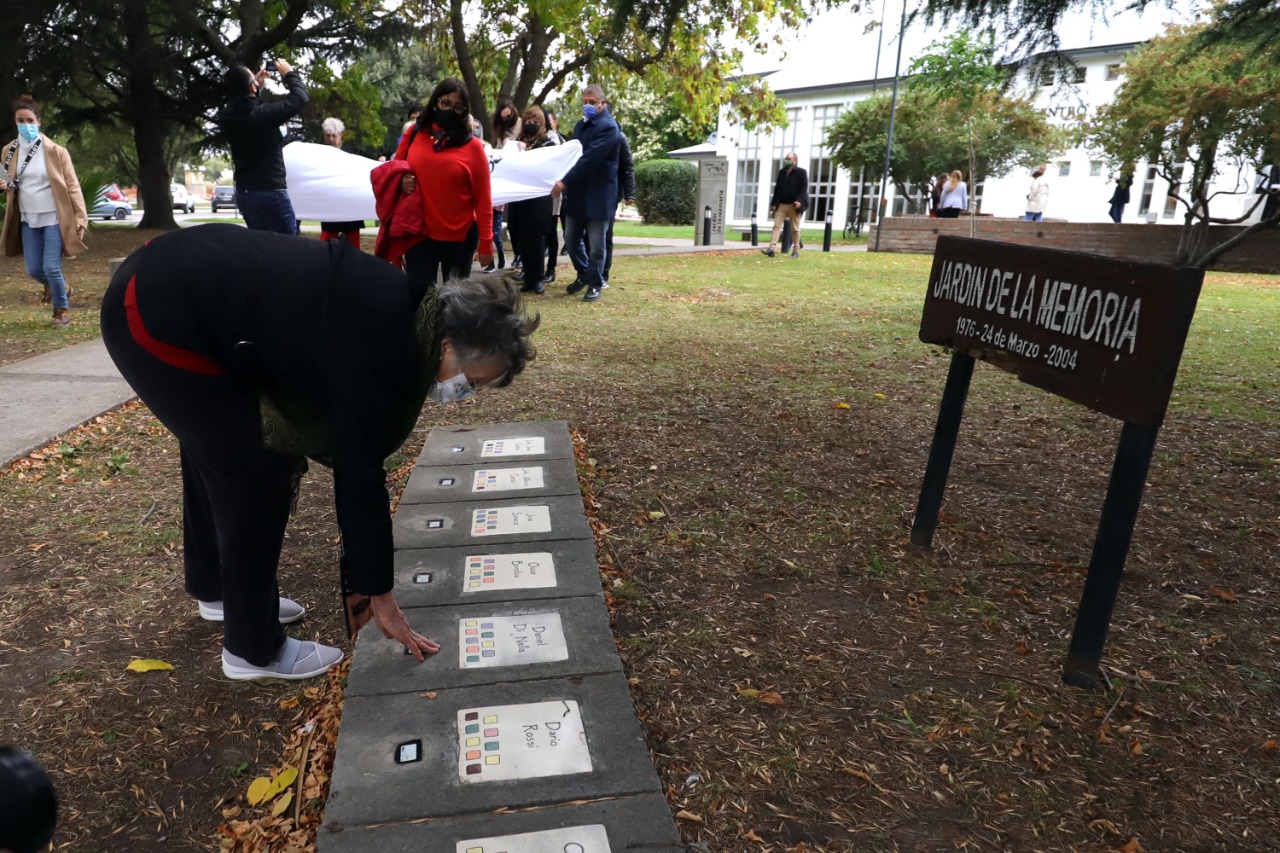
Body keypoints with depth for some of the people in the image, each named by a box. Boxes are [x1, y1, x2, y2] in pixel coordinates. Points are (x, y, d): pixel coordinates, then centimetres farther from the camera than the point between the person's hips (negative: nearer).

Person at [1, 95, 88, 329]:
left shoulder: (55, 151, -7)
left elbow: (72, 186, -7)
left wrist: (81, 217, -14)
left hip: (54, 218, -5)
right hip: (28, 220, 5)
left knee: (51, 267, -10)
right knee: (34, 270, 6)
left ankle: (62, 309, 12)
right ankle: (59, 288, 38)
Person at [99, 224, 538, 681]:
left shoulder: (400, 314, 2)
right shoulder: (381, 349, -26)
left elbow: (352, 454, 7)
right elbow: (361, 476, -19)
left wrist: (359, 573, 12)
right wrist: (379, 594, -7)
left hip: (179, 287, 10)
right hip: (159, 315, -10)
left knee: (216, 456, 25)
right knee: (259, 479, -5)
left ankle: (215, 589, 49)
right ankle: (253, 649, 16)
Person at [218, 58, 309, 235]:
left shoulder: (226, 116, 0)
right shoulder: (263, 114, -19)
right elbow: (300, 98, -9)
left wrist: (258, 88, 27)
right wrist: (289, 74, 7)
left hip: (243, 193, 7)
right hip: (271, 192, -7)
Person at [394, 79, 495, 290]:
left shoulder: (473, 146, -4)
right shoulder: (414, 133, 3)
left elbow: (483, 199, -4)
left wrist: (486, 242, -8)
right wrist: (400, 182, -9)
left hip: (460, 237, -2)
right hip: (419, 234, 2)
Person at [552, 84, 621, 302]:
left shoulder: (608, 127, -12)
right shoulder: (580, 125, 15)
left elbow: (590, 158, -22)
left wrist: (565, 181, -25)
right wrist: (565, 182, 5)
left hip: (598, 195, -8)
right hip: (577, 192, 8)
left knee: (596, 244, 0)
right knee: (571, 238, 13)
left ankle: (595, 284, 14)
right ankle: (584, 275, 31)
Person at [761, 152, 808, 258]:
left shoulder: (801, 172, -2)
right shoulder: (781, 172, 13)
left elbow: (804, 188, -8)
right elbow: (777, 188, 14)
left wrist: (799, 201, -21)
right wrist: (773, 203, 11)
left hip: (794, 205, -4)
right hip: (781, 204, 4)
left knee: (795, 229, 3)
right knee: (776, 225, -7)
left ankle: (796, 251, 10)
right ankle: (771, 248, -13)